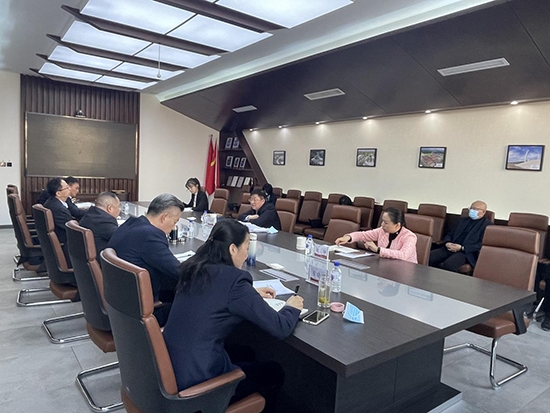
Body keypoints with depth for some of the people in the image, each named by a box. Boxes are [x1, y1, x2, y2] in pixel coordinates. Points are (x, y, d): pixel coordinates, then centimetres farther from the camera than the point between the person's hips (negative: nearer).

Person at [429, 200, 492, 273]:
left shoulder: (487, 225, 5)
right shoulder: (463, 220, 24)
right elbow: (450, 234, 22)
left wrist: (462, 248, -15)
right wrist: (447, 243, -2)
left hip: (467, 252, -5)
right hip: (451, 248, 6)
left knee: (448, 264, -36)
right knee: (428, 257, -21)